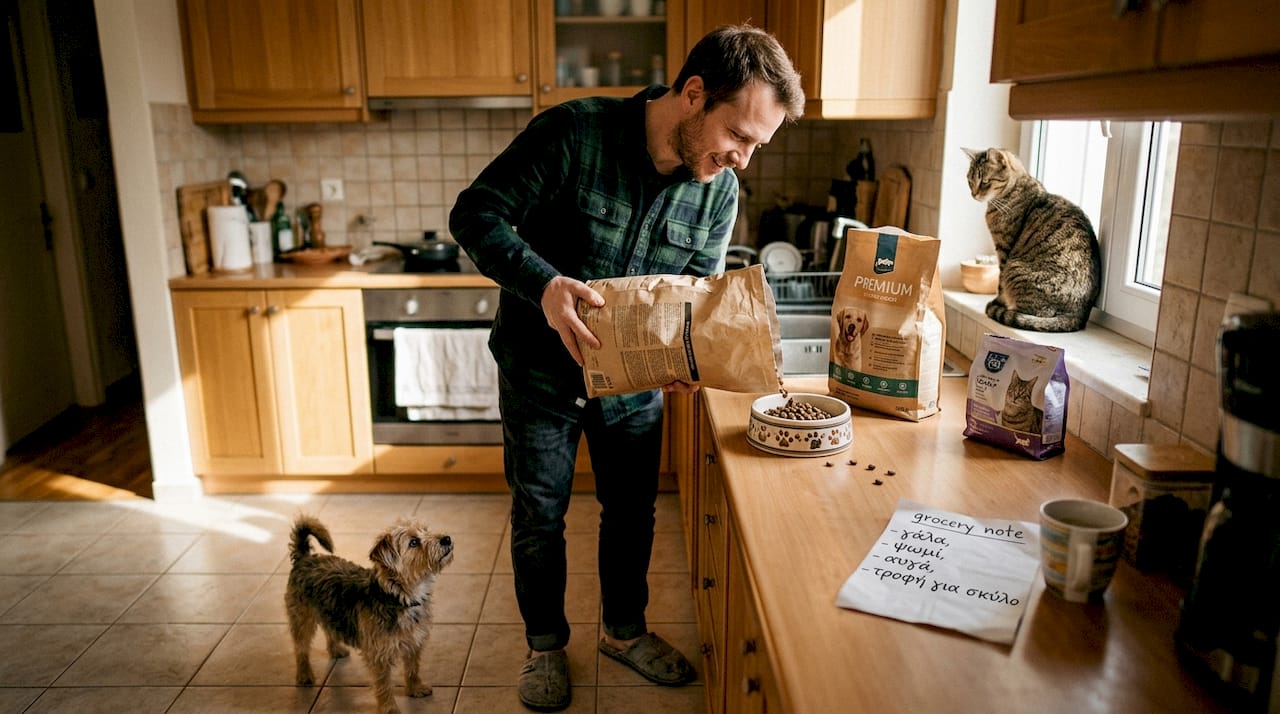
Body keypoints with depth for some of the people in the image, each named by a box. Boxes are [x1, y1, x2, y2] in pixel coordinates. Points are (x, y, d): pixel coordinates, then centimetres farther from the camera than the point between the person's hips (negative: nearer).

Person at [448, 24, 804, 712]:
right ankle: (545, 643, 36)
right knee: (539, 519, 12)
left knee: (632, 512, 17)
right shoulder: (573, 132, -24)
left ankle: (624, 629, 43)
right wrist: (544, 282, -38)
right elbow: (475, 214, -22)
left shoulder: (720, 191, -9)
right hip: (540, 373, -3)